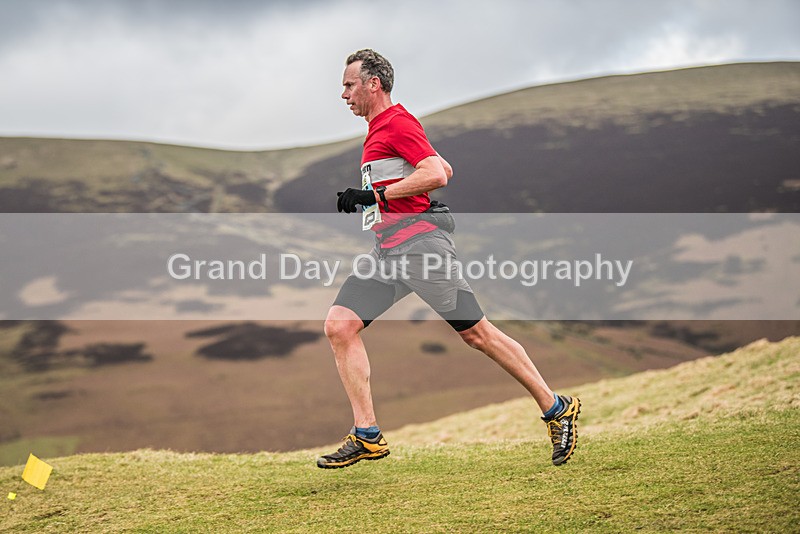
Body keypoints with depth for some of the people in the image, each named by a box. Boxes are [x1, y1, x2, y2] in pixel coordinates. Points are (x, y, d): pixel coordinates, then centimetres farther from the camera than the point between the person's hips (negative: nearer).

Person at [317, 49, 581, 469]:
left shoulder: (397, 122, -6)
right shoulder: (377, 130, 23)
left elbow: (437, 174, -19)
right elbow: (444, 169, 30)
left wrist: (375, 194, -17)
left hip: (419, 244, -9)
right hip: (384, 251, 10)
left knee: (476, 333, -6)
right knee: (339, 326, -6)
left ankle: (556, 409, 6)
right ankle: (367, 437, -7)